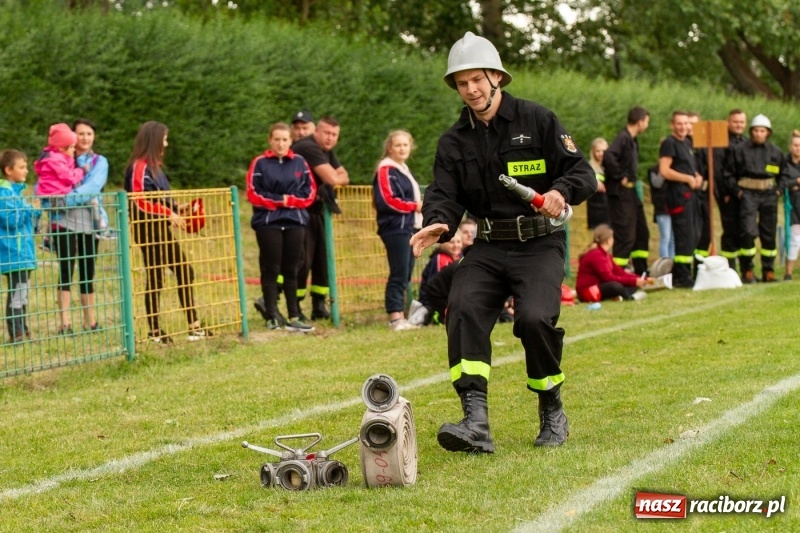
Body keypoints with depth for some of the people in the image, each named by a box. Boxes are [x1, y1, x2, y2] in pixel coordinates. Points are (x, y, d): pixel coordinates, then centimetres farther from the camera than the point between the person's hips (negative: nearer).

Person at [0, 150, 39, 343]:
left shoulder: (17, 190, 15)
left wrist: (34, 210, 7)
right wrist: (31, 209, -16)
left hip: (24, 250, 10)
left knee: (22, 291, 14)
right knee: (17, 292, -9)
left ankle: (22, 331, 20)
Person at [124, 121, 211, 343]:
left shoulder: (154, 166, 17)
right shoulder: (140, 167, -13)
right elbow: (141, 201, -20)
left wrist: (176, 208, 9)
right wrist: (168, 213, -18)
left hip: (162, 227, 10)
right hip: (148, 228, -10)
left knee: (184, 272, 10)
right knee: (155, 277, -3)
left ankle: (194, 325, 14)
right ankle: (154, 330, 5)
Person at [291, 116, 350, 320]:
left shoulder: (326, 151, 14)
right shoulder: (308, 148, -18)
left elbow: (344, 177, 10)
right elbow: (332, 178, -24)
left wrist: (335, 178, -11)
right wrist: (336, 177, -1)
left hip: (316, 210, 9)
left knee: (323, 257, 7)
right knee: (302, 260, -10)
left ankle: (319, 305, 13)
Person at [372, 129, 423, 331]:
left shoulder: (404, 170, 21)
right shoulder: (385, 170, -8)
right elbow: (387, 200, -17)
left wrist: (419, 207, 5)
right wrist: (415, 206, -11)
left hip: (408, 228, 9)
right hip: (395, 228, -9)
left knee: (406, 275, 8)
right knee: (399, 274, -12)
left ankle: (399, 316, 11)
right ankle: (396, 317, -12)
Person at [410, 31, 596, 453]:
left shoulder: (537, 120, 1)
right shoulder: (454, 142, 10)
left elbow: (583, 173, -1)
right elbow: (444, 195, 1)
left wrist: (561, 190, -23)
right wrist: (439, 224, -22)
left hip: (539, 245, -3)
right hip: (488, 247, 3)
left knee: (535, 318, -24)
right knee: (463, 308, -23)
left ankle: (553, 413, 1)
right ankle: (475, 422, -29)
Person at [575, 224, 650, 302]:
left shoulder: (605, 254, 12)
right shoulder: (595, 255, -19)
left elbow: (619, 271, 8)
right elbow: (608, 277, -25)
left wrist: (640, 279, -3)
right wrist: (633, 281, -24)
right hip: (588, 292, -11)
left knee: (633, 285, 7)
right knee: (615, 286, -38)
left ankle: (618, 296, -22)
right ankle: (629, 297, -9)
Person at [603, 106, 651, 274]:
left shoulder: (632, 140, 12)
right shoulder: (623, 139, -17)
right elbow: (608, 157, -32)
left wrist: (631, 179, 6)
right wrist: (620, 177, -22)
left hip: (631, 191, 10)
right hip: (621, 192, -10)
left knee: (641, 232, 16)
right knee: (625, 235, -8)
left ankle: (641, 272, 24)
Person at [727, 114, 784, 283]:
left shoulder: (775, 152, 8)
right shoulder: (740, 150, -1)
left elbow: (783, 173, 20)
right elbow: (730, 173, 5)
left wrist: (778, 189, 7)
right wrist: (737, 190, -5)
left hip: (769, 195, 3)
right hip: (748, 194, -3)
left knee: (769, 234, 7)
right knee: (749, 231, -14)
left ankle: (768, 272, 15)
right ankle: (747, 272, -8)